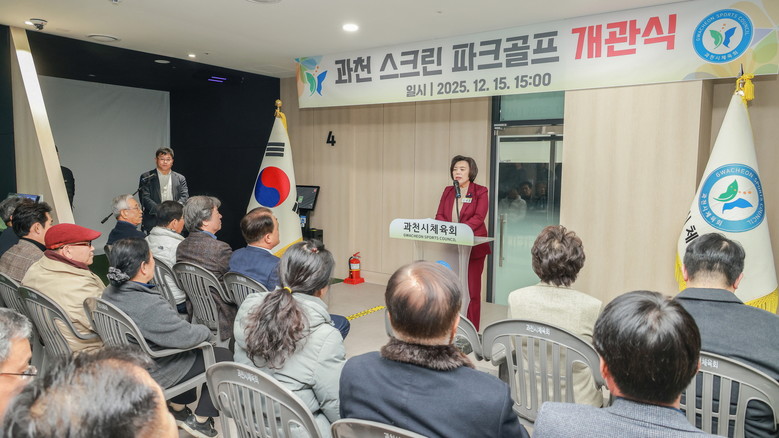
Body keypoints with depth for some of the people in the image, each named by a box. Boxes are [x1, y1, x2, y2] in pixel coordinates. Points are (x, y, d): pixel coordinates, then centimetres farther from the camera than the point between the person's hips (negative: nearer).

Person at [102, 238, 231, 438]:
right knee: (223, 356, 4)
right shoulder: (149, 306, -35)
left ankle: (178, 409, 36)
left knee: (189, 352, 29)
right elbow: (187, 336, -29)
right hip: (154, 373, -9)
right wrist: (206, 331, -8)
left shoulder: (110, 293, -7)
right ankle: (199, 421, 15)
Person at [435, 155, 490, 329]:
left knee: (471, 289, 1)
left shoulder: (480, 192, -1)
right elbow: (439, 215, 6)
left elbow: (478, 217, -14)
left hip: (473, 247, -4)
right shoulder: (448, 191, 13)